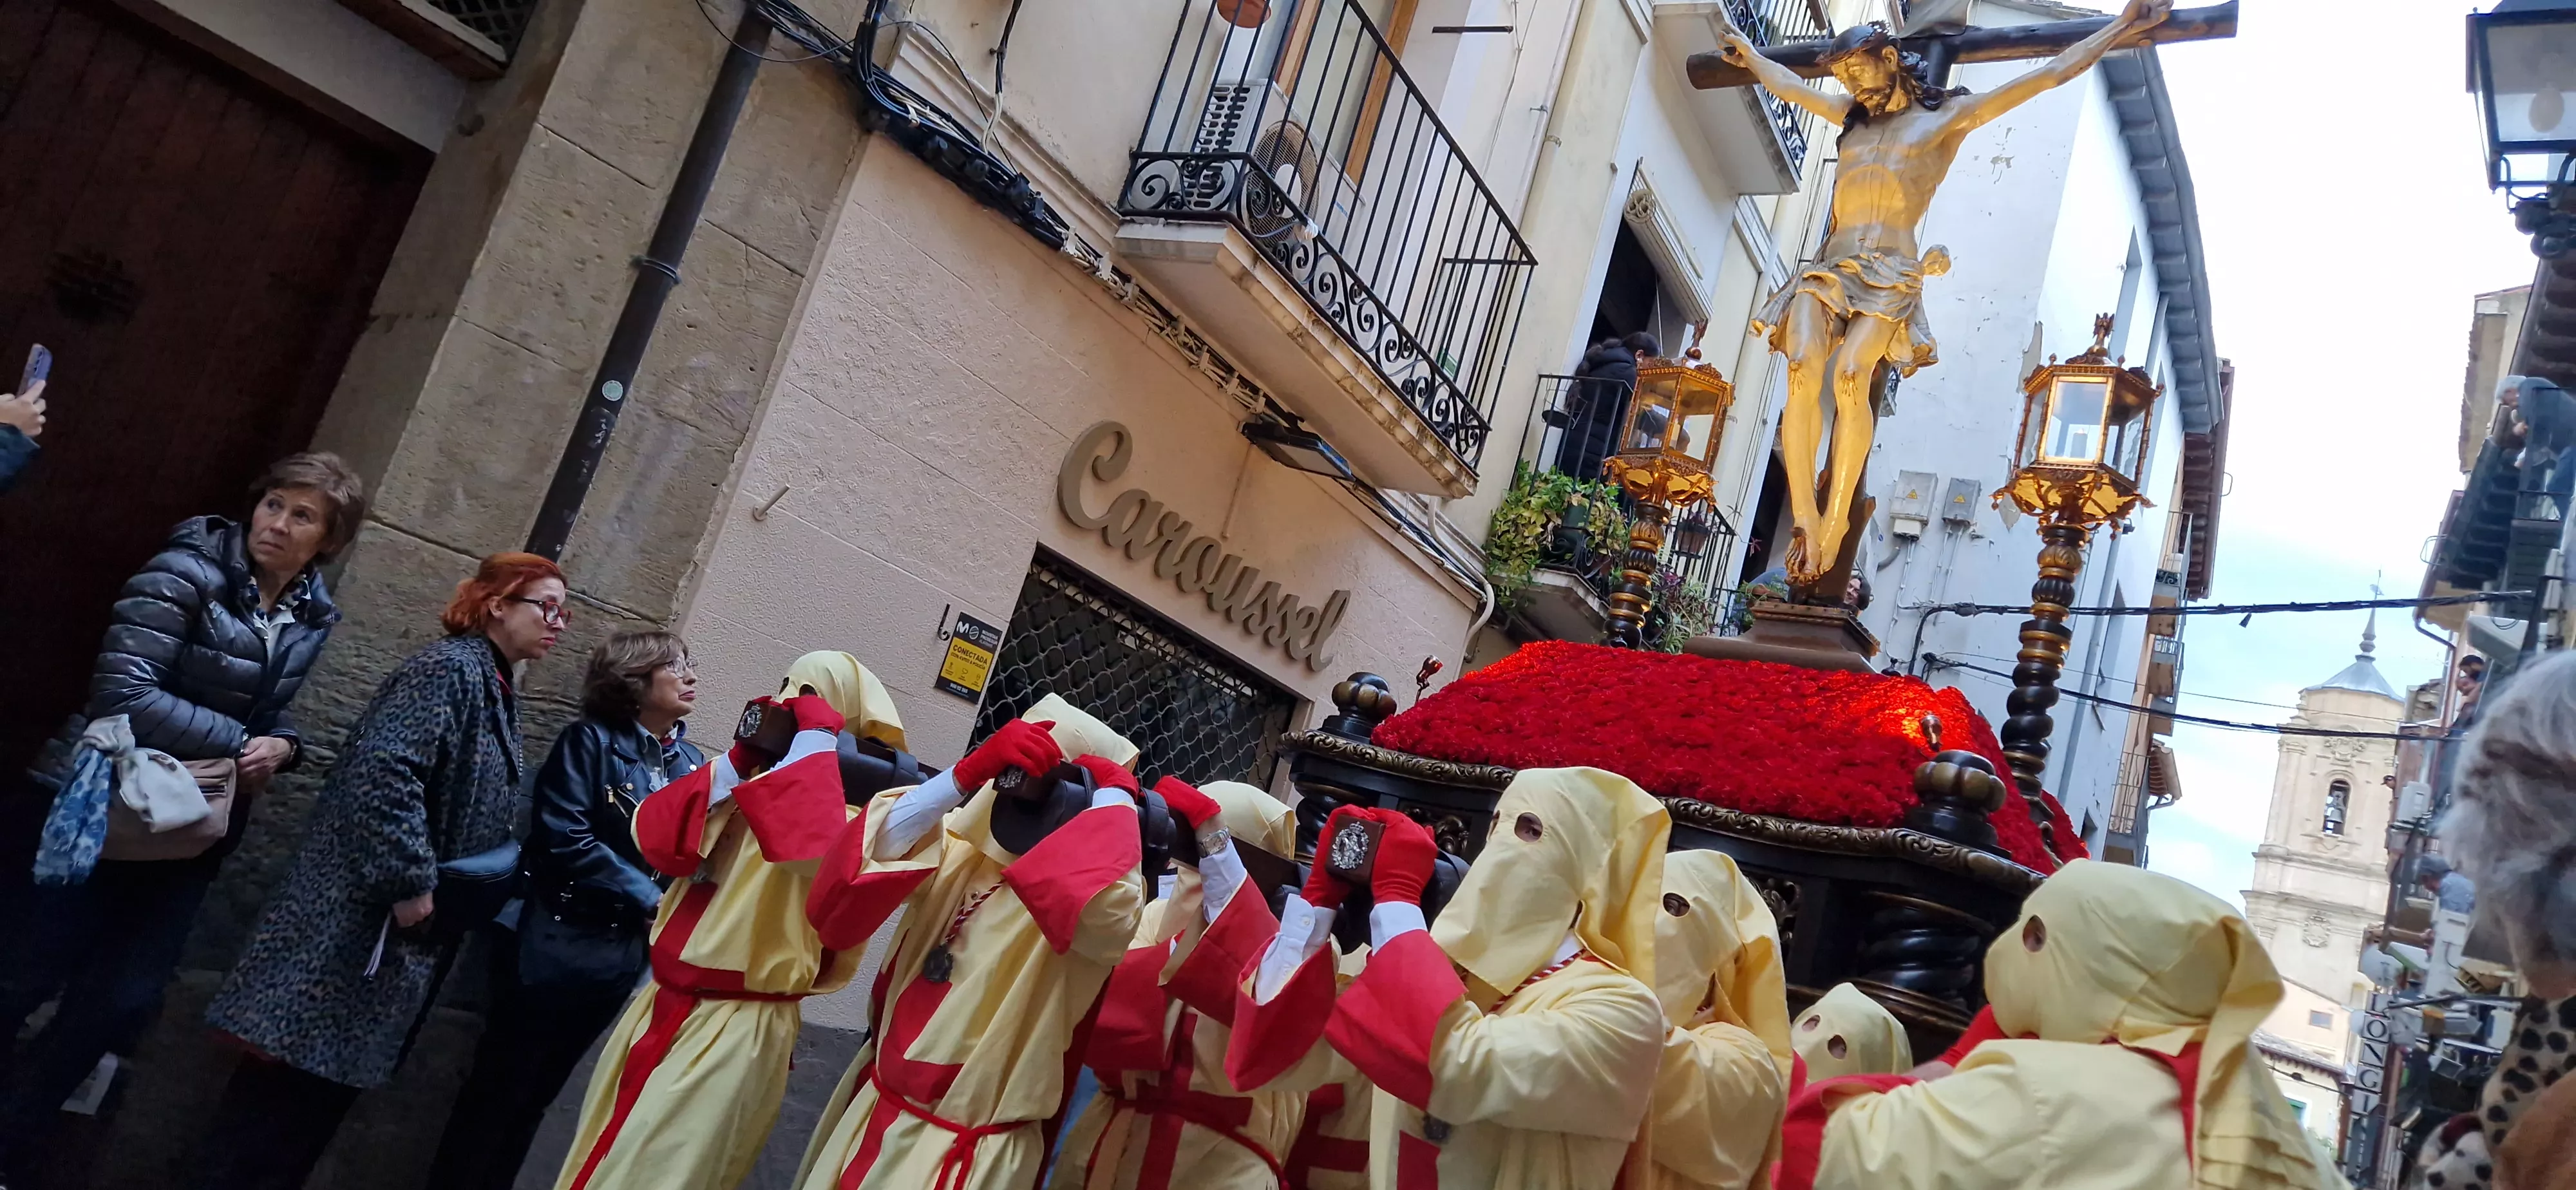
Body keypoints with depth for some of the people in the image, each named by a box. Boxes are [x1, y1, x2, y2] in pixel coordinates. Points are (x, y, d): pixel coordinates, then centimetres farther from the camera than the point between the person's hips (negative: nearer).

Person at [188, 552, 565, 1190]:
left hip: (413, 932, 9)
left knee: (331, 1079, 14)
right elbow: (383, 771, -26)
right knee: (288, 1084, -2)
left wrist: (470, 899, 16)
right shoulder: (448, 667, -14)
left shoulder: (499, 691, 15)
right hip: (361, 917, -9)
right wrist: (409, 883, -23)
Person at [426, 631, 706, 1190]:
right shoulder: (591, 741, -8)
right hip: (558, 945, -5)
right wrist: (646, 899, -16)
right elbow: (565, 840, -17)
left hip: (620, 956, 5)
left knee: (537, 1091, 16)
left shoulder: (694, 764, 7)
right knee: (499, 1086, 6)